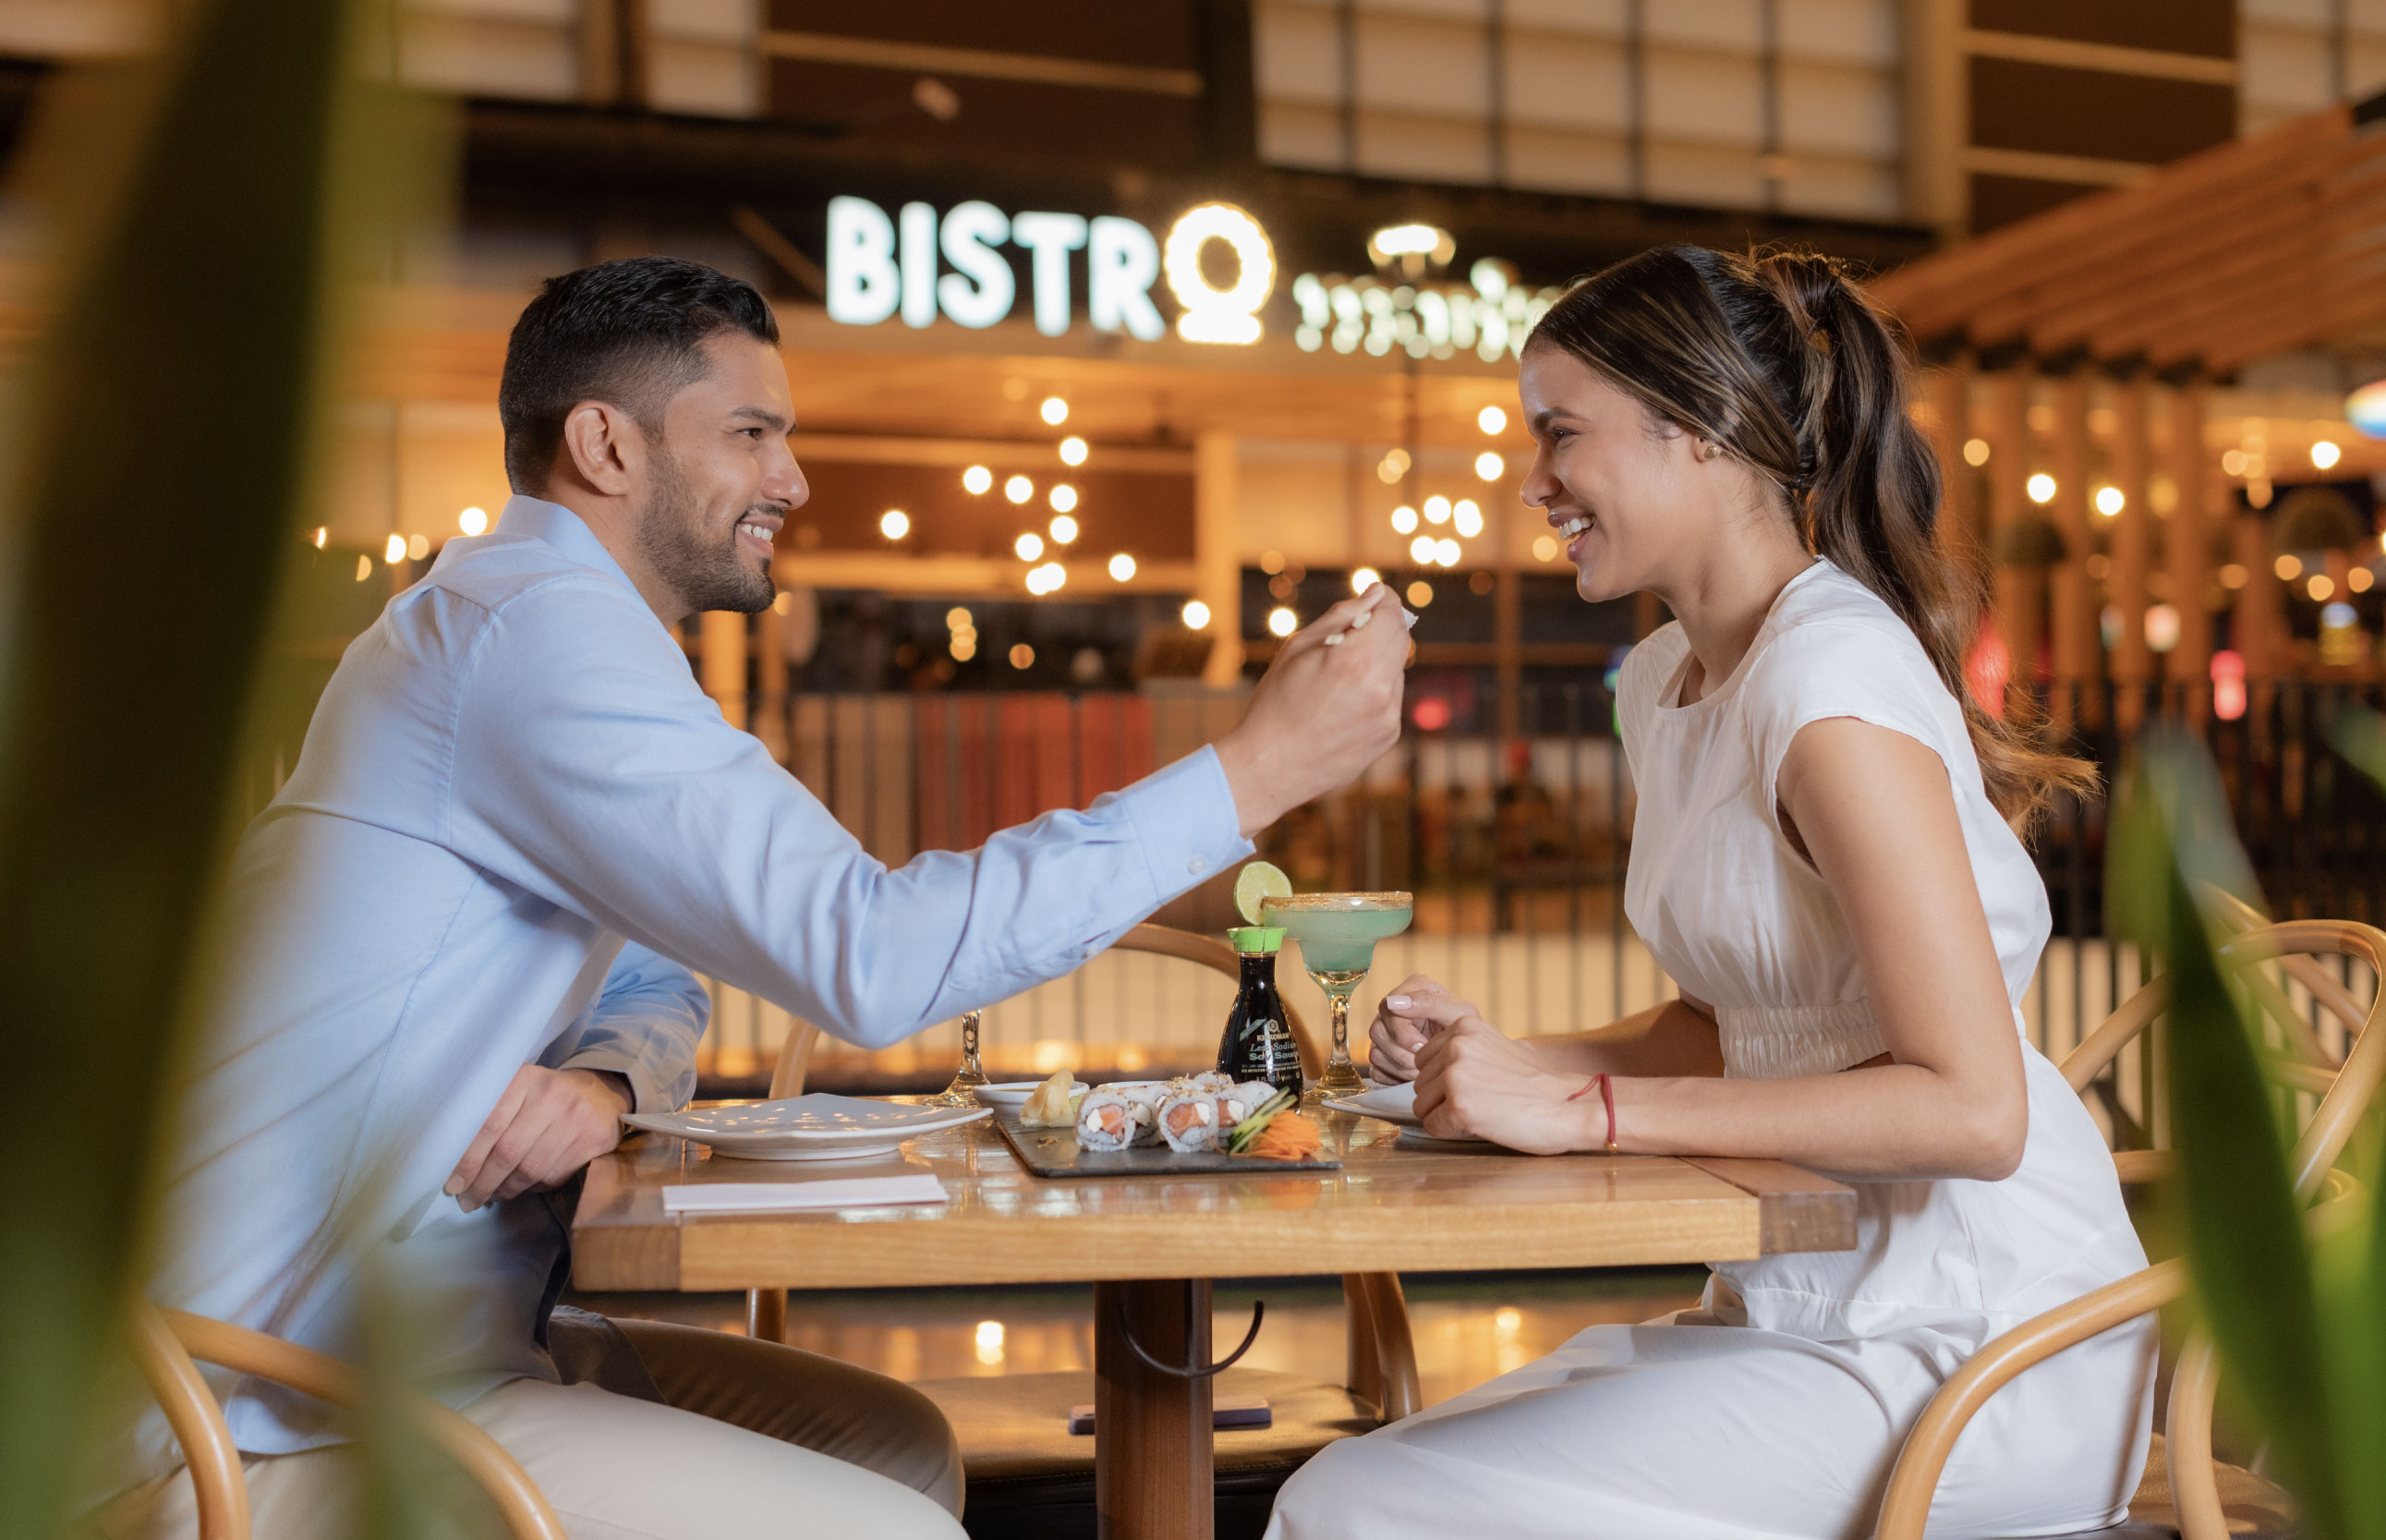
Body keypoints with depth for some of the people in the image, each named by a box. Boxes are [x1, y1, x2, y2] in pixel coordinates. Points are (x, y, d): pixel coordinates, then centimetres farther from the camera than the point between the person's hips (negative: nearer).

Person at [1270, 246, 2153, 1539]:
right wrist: (1513, 1063, 3)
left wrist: (1589, 1111, -23)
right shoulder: (1663, 683, 10)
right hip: (1808, 1308, 8)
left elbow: (1972, 1107, -24)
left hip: (1977, 1349, -8)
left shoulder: (1833, 676, -18)